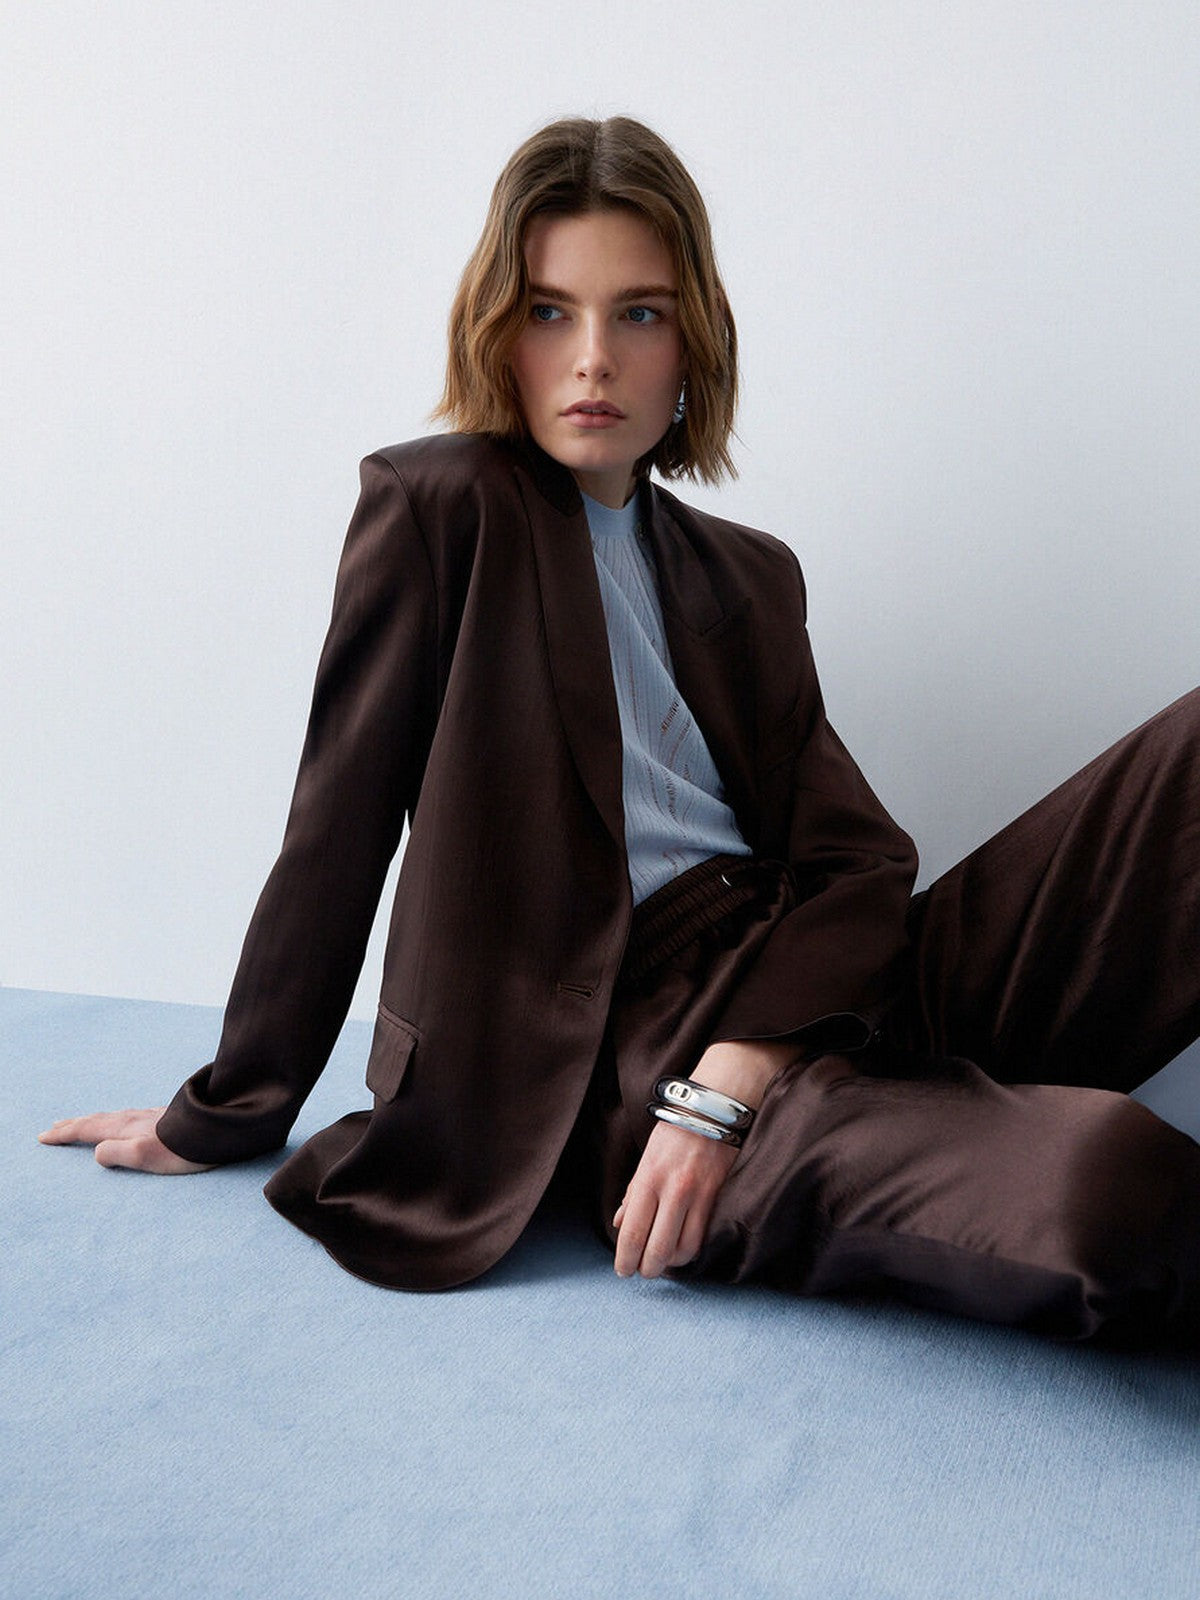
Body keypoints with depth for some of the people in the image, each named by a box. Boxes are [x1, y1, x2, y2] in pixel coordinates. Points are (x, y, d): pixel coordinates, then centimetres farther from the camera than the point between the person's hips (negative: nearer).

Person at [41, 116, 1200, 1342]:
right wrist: (225, 1115, 8)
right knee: (1101, 1185, -33)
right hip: (621, 1043, -6)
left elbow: (856, 857, 5)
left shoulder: (744, 575, 18)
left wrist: (723, 1090, -13)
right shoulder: (437, 510, 3)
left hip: (809, 990, 6)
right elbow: (337, 831, 2)